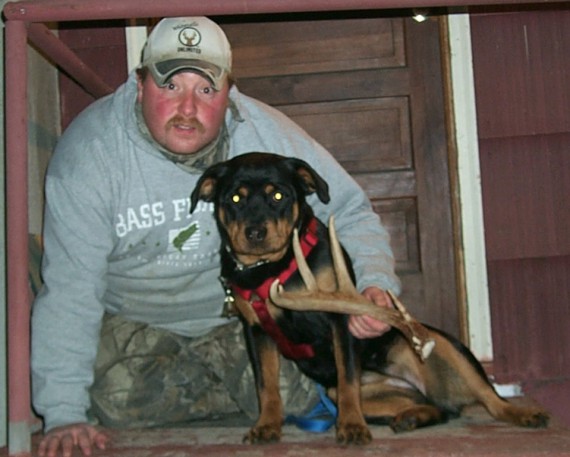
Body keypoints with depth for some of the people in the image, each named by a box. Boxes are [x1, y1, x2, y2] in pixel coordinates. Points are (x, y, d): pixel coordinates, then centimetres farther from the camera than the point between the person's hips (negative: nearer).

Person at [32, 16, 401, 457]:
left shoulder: (267, 134, -19)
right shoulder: (88, 151, -24)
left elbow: (350, 210, -8)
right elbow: (69, 288, -23)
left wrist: (375, 284, -28)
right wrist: (63, 414, -28)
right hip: (133, 323, 1)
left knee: (300, 381, -23)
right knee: (113, 398, -21)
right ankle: (246, 388, 3)